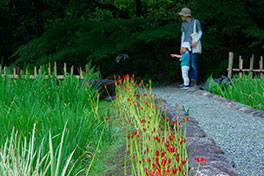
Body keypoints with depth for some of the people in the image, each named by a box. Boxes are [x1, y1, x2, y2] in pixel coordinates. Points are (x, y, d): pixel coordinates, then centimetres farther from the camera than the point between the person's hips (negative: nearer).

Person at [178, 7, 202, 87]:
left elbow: (200, 33, -1)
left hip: (193, 46, -4)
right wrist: (182, 47, 4)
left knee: (193, 64, -9)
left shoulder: (196, 22, -2)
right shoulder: (183, 24, 12)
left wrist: (195, 41, -18)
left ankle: (194, 81, -1)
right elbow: (183, 35, 12)